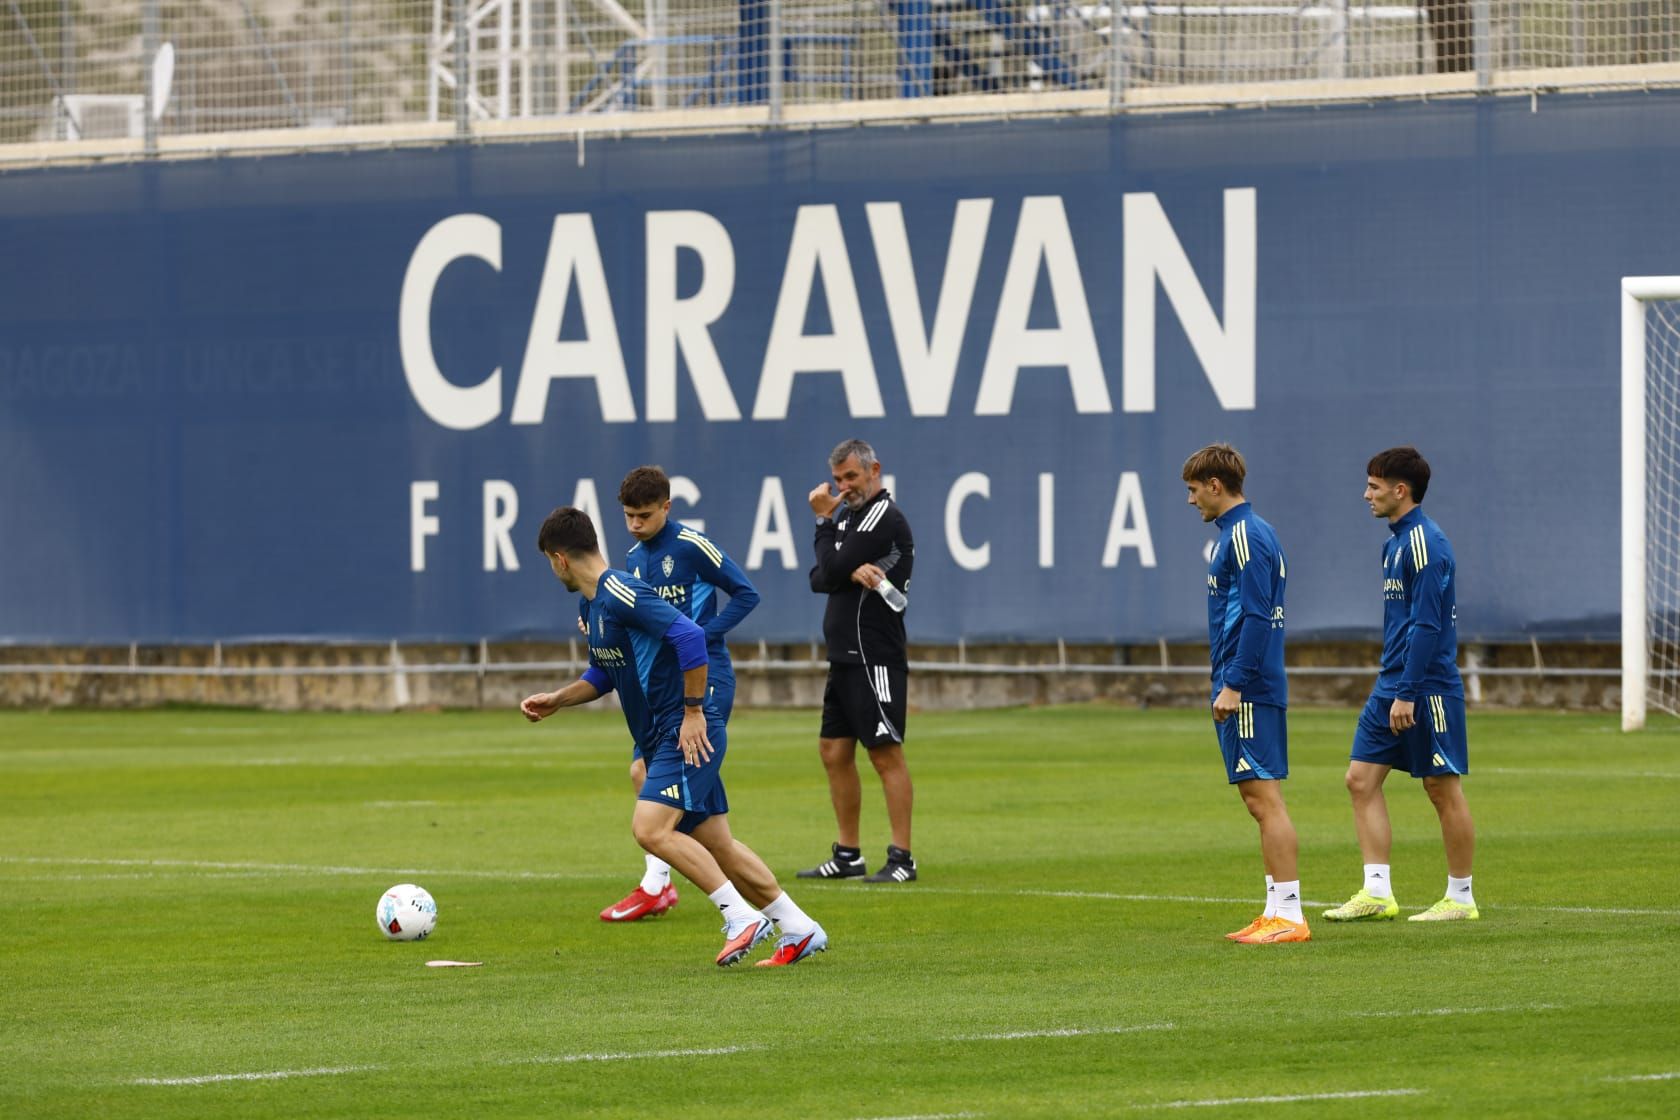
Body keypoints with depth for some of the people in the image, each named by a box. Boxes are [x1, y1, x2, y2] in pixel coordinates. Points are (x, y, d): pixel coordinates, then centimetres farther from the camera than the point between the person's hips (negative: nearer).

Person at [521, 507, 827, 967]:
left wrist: (693, 712, -23)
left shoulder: (620, 593, -17)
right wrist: (555, 700, 15)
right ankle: (799, 928, 14)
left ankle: (741, 915, -17)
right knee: (717, 846, 9)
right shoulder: (594, 605, 15)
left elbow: (690, 636, -27)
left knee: (651, 828, -21)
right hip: (662, 740, 10)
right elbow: (603, 674, 30)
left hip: (688, 735, -10)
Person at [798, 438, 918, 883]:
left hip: (876, 658, -10)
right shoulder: (851, 514, 18)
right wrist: (852, 573, -12)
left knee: (886, 755, -9)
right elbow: (819, 579, 9)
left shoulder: (884, 516, -11)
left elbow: (832, 570, -15)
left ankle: (901, 858, -10)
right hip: (845, 658, 10)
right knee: (835, 752, 11)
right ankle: (848, 856, 18)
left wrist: (824, 521, -1)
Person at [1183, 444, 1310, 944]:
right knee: (1258, 798, 12)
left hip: (1249, 693, -11)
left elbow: (1256, 617, -21)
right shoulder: (1243, 533, 17)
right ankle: (1275, 913, 14)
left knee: (1264, 797, -10)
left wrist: (1233, 685, -21)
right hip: (1250, 690, 11)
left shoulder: (1245, 536, -13)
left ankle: (1289, 916, -11)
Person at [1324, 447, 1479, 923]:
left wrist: (1408, 694, -21)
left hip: (1427, 687, -10)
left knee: (1443, 789, -1)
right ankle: (1377, 893, 3)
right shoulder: (1395, 542, 15)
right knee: (1361, 778, 4)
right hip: (1391, 687, 10)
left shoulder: (1425, 543, -15)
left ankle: (1460, 898, 8)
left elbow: (1427, 625, -20)